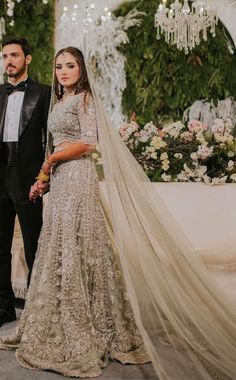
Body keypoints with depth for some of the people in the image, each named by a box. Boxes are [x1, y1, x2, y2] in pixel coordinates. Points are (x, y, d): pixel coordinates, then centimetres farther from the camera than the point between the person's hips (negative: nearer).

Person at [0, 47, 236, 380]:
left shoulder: (84, 99, -5)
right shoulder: (60, 103, 19)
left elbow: (88, 143, -16)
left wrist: (51, 160, -6)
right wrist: (42, 179, 15)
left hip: (77, 178, -8)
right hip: (60, 182, 8)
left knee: (76, 251, -6)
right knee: (58, 250, 11)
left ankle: (84, 335, 5)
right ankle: (62, 328, 23)